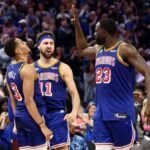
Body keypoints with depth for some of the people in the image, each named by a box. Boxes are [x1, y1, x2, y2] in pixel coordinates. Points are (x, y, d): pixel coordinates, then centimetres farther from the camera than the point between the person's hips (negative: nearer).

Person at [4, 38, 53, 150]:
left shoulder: (10, 69, 10)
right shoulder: (27, 69, -17)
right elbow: (29, 101, -20)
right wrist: (42, 125, -19)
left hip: (20, 116, 9)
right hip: (32, 117, -9)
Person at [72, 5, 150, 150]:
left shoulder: (125, 49, -11)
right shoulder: (99, 50, 14)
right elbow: (83, 50, 37)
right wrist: (77, 24, 29)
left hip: (121, 112, -7)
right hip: (101, 113, 7)